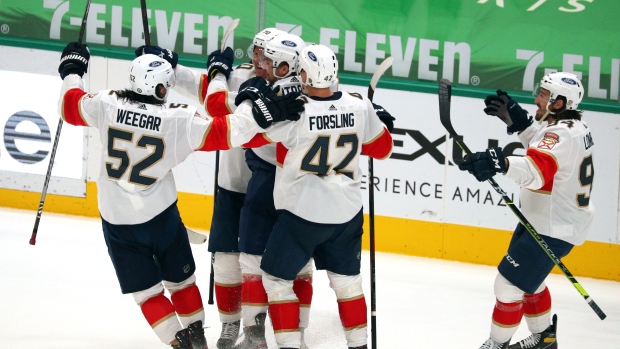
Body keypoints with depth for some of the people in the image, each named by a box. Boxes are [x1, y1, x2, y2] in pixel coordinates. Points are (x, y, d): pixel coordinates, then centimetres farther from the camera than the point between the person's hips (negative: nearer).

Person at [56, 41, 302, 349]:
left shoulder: (107, 104, -12)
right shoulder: (179, 120, -17)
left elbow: (71, 107, 6)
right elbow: (224, 132, -21)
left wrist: (71, 71, 22)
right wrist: (257, 112, -18)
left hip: (117, 220, 1)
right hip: (160, 215, -1)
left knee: (145, 290, 8)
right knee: (180, 279, 21)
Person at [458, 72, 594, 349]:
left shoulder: (562, 135, -27)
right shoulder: (574, 126, 5)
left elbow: (537, 170, -45)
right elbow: (541, 146, 24)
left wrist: (501, 163, -61)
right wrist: (516, 119, 11)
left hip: (553, 229, -11)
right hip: (541, 220, 11)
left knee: (509, 284, -6)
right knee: (527, 279, 27)